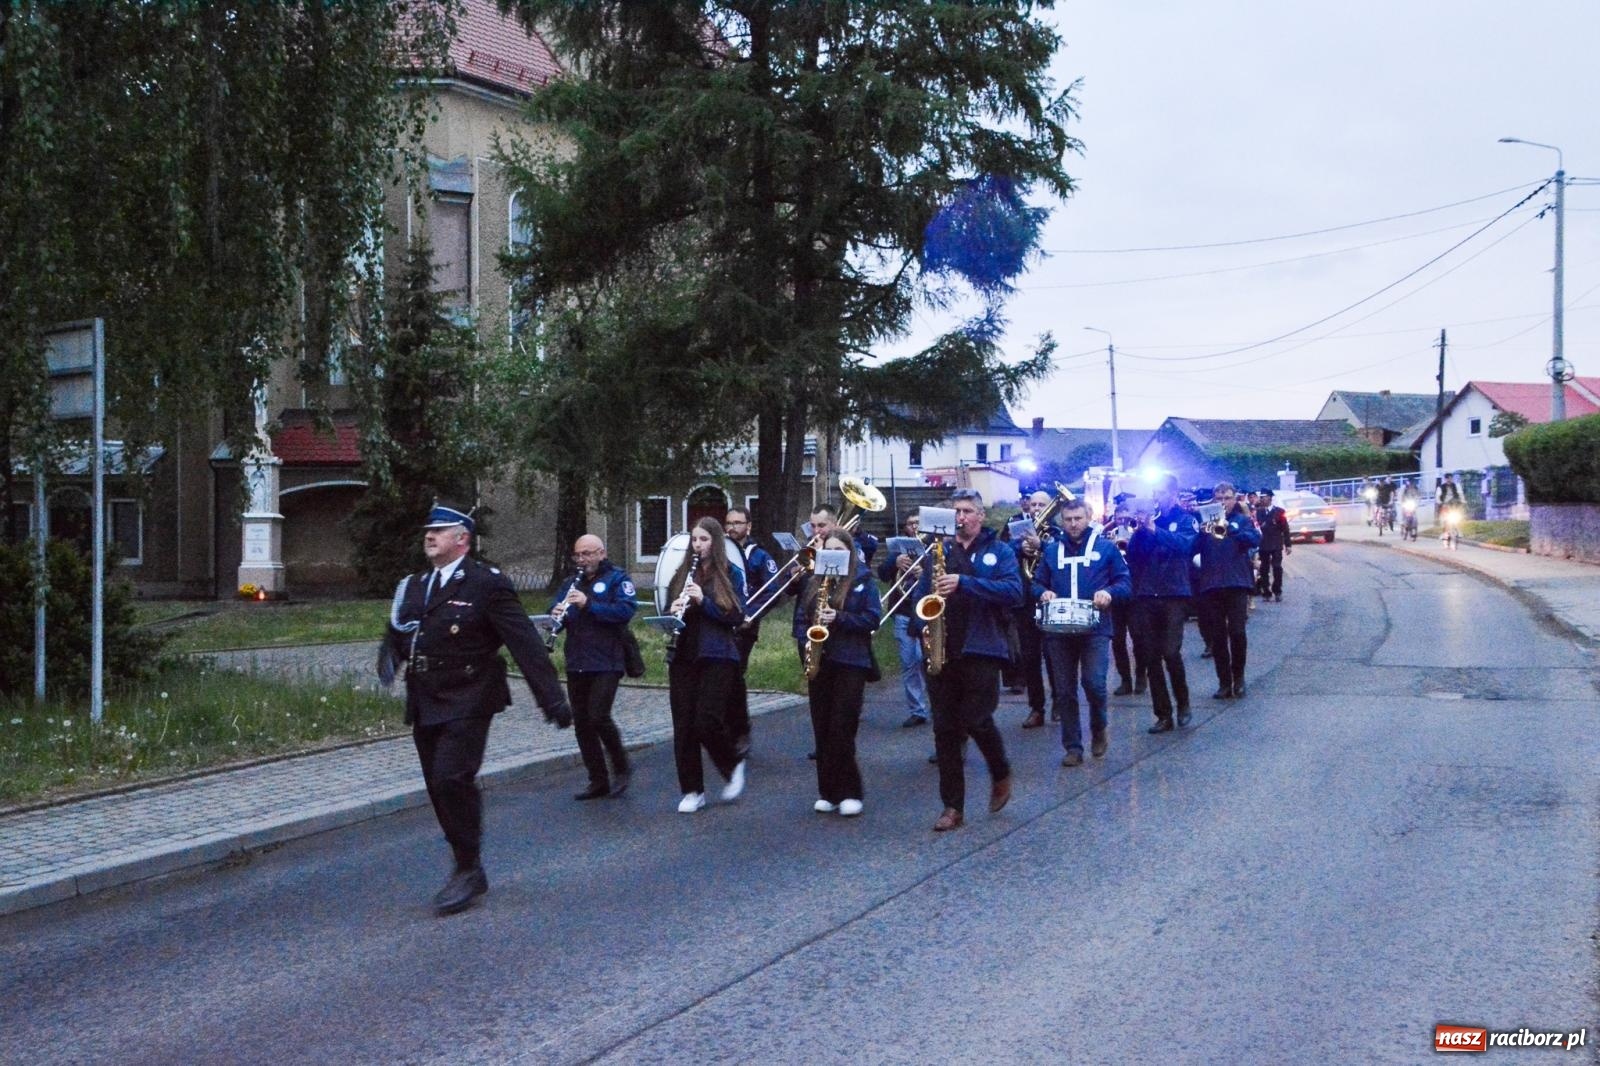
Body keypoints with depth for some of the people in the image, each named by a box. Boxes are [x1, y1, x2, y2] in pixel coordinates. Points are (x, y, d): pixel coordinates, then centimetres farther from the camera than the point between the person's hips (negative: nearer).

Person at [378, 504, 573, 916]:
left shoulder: (487, 584, -8)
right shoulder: (413, 586, 12)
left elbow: (524, 642, -12)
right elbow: (396, 634, 22)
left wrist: (552, 698, -16)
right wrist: (389, 658, -1)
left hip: (466, 703, -7)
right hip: (424, 707, 7)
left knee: (451, 780, -18)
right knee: (439, 789, 8)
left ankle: (468, 870, -4)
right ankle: (468, 871, 20)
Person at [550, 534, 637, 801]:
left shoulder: (617, 579, -1)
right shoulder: (572, 583, 17)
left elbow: (626, 610, -16)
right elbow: (556, 611, 13)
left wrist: (588, 604, -24)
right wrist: (557, 614, -11)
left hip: (606, 663, -6)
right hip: (576, 665, 6)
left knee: (598, 717, -15)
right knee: (582, 723, 6)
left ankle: (621, 769, 7)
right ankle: (598, 782, 16)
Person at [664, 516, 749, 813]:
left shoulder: (730, 575, 1)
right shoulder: (683, 574, 11)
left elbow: (738, 617, -6)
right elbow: (670, 606, 14)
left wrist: (703, 601, -17)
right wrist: (675, 611, -10)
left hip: (717, 657, -4)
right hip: (683, 656, 4)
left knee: (706, 722, -11)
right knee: (683, 725, 2)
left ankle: (734, 767, 17)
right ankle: (692, 791, 12)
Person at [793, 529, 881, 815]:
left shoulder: (863, 581, 0)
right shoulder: (813, 582, 12)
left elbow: (873, 618, -6)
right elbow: (800, 617, 14)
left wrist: (839, 618, -18)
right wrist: (805, 641, -4)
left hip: (850, 663, -4)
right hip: (819, 661, 4)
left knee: (842, 730, -8)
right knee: (822, 730, 6)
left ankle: (850, 793, 1)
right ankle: (828, 792, 13)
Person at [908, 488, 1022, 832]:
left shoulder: (999, 551, 2)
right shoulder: (939, 550, 14)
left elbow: (1013, 591, -13)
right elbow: (919, 594, 14)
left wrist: (964, 582, -22)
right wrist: (923, 625, -6)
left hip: (980, 650, -4)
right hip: (940, 651, 4)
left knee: (976, 721, -9)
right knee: (945, 728, 3)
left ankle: (1001, 776, 22)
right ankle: (952, 807, 10)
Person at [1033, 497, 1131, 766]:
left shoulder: (1106, 548, 6)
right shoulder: (1051, 551, 14)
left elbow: (1125, 582, 3)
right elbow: (1037, 582, 16)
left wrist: (1109, 592, -18)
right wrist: (1043, 593, -7)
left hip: (1095, 628, -3)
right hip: (1059, 631, 3)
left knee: (1094, 683, -15)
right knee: (1064, 691, 2)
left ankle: (1098, 729, 13)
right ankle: (1072, 747, 12)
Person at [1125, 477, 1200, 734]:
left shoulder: (1185, 519, 5)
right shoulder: (1147, 518, 13)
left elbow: (1185, 544, -16)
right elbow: (1132, 554, 4)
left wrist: (1155, 530, -25)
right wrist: (1138, 530, -13)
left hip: (1173, 595, -3)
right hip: (1145, 596, 4)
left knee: (1170, 653, -14)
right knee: (1151, 658, 2)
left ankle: (1183, 703, 9)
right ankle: (1163, 715, 9)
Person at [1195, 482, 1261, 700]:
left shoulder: (1243, 520, 9)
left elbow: (1255, 539, -11)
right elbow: (1192, 547, 2)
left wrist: (1230, 527, -23)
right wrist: (1202, 531, -18)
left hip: (1236, 583, -2)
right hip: (1210, 584, 2)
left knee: (1237, 632, -9)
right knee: (1217, 636, 3)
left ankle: (1238, 678, 9)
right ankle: (1224, 682, 10)